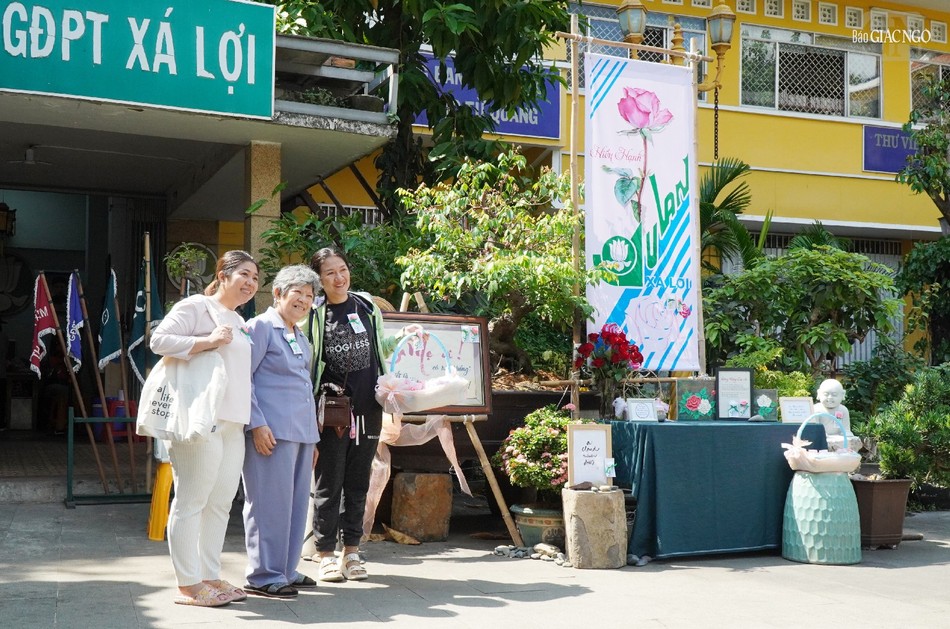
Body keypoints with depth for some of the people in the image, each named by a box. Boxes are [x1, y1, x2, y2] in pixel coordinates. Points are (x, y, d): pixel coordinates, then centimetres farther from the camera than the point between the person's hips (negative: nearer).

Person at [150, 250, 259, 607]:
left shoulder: (239, 322, 23)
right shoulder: (195, 307, -2)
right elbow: (159, 340, -12)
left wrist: (256, 421, 19)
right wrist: (207, 341, -19)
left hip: (232, 425, 9)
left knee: (220, 504, 11)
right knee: (191, 502, -4)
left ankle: (210, 578, 19)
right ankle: (188, 586, 1)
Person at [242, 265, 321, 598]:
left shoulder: (301, 337, 21)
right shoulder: (261, 327, -3)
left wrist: (312, 438, 24)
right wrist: (257, 424, -17)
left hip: (302, 431, 8)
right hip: (271, 432, -8)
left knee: (296, 503, 10)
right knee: (270, 502, -6)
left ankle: (286, 570, 20)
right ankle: (263, 576, 1)